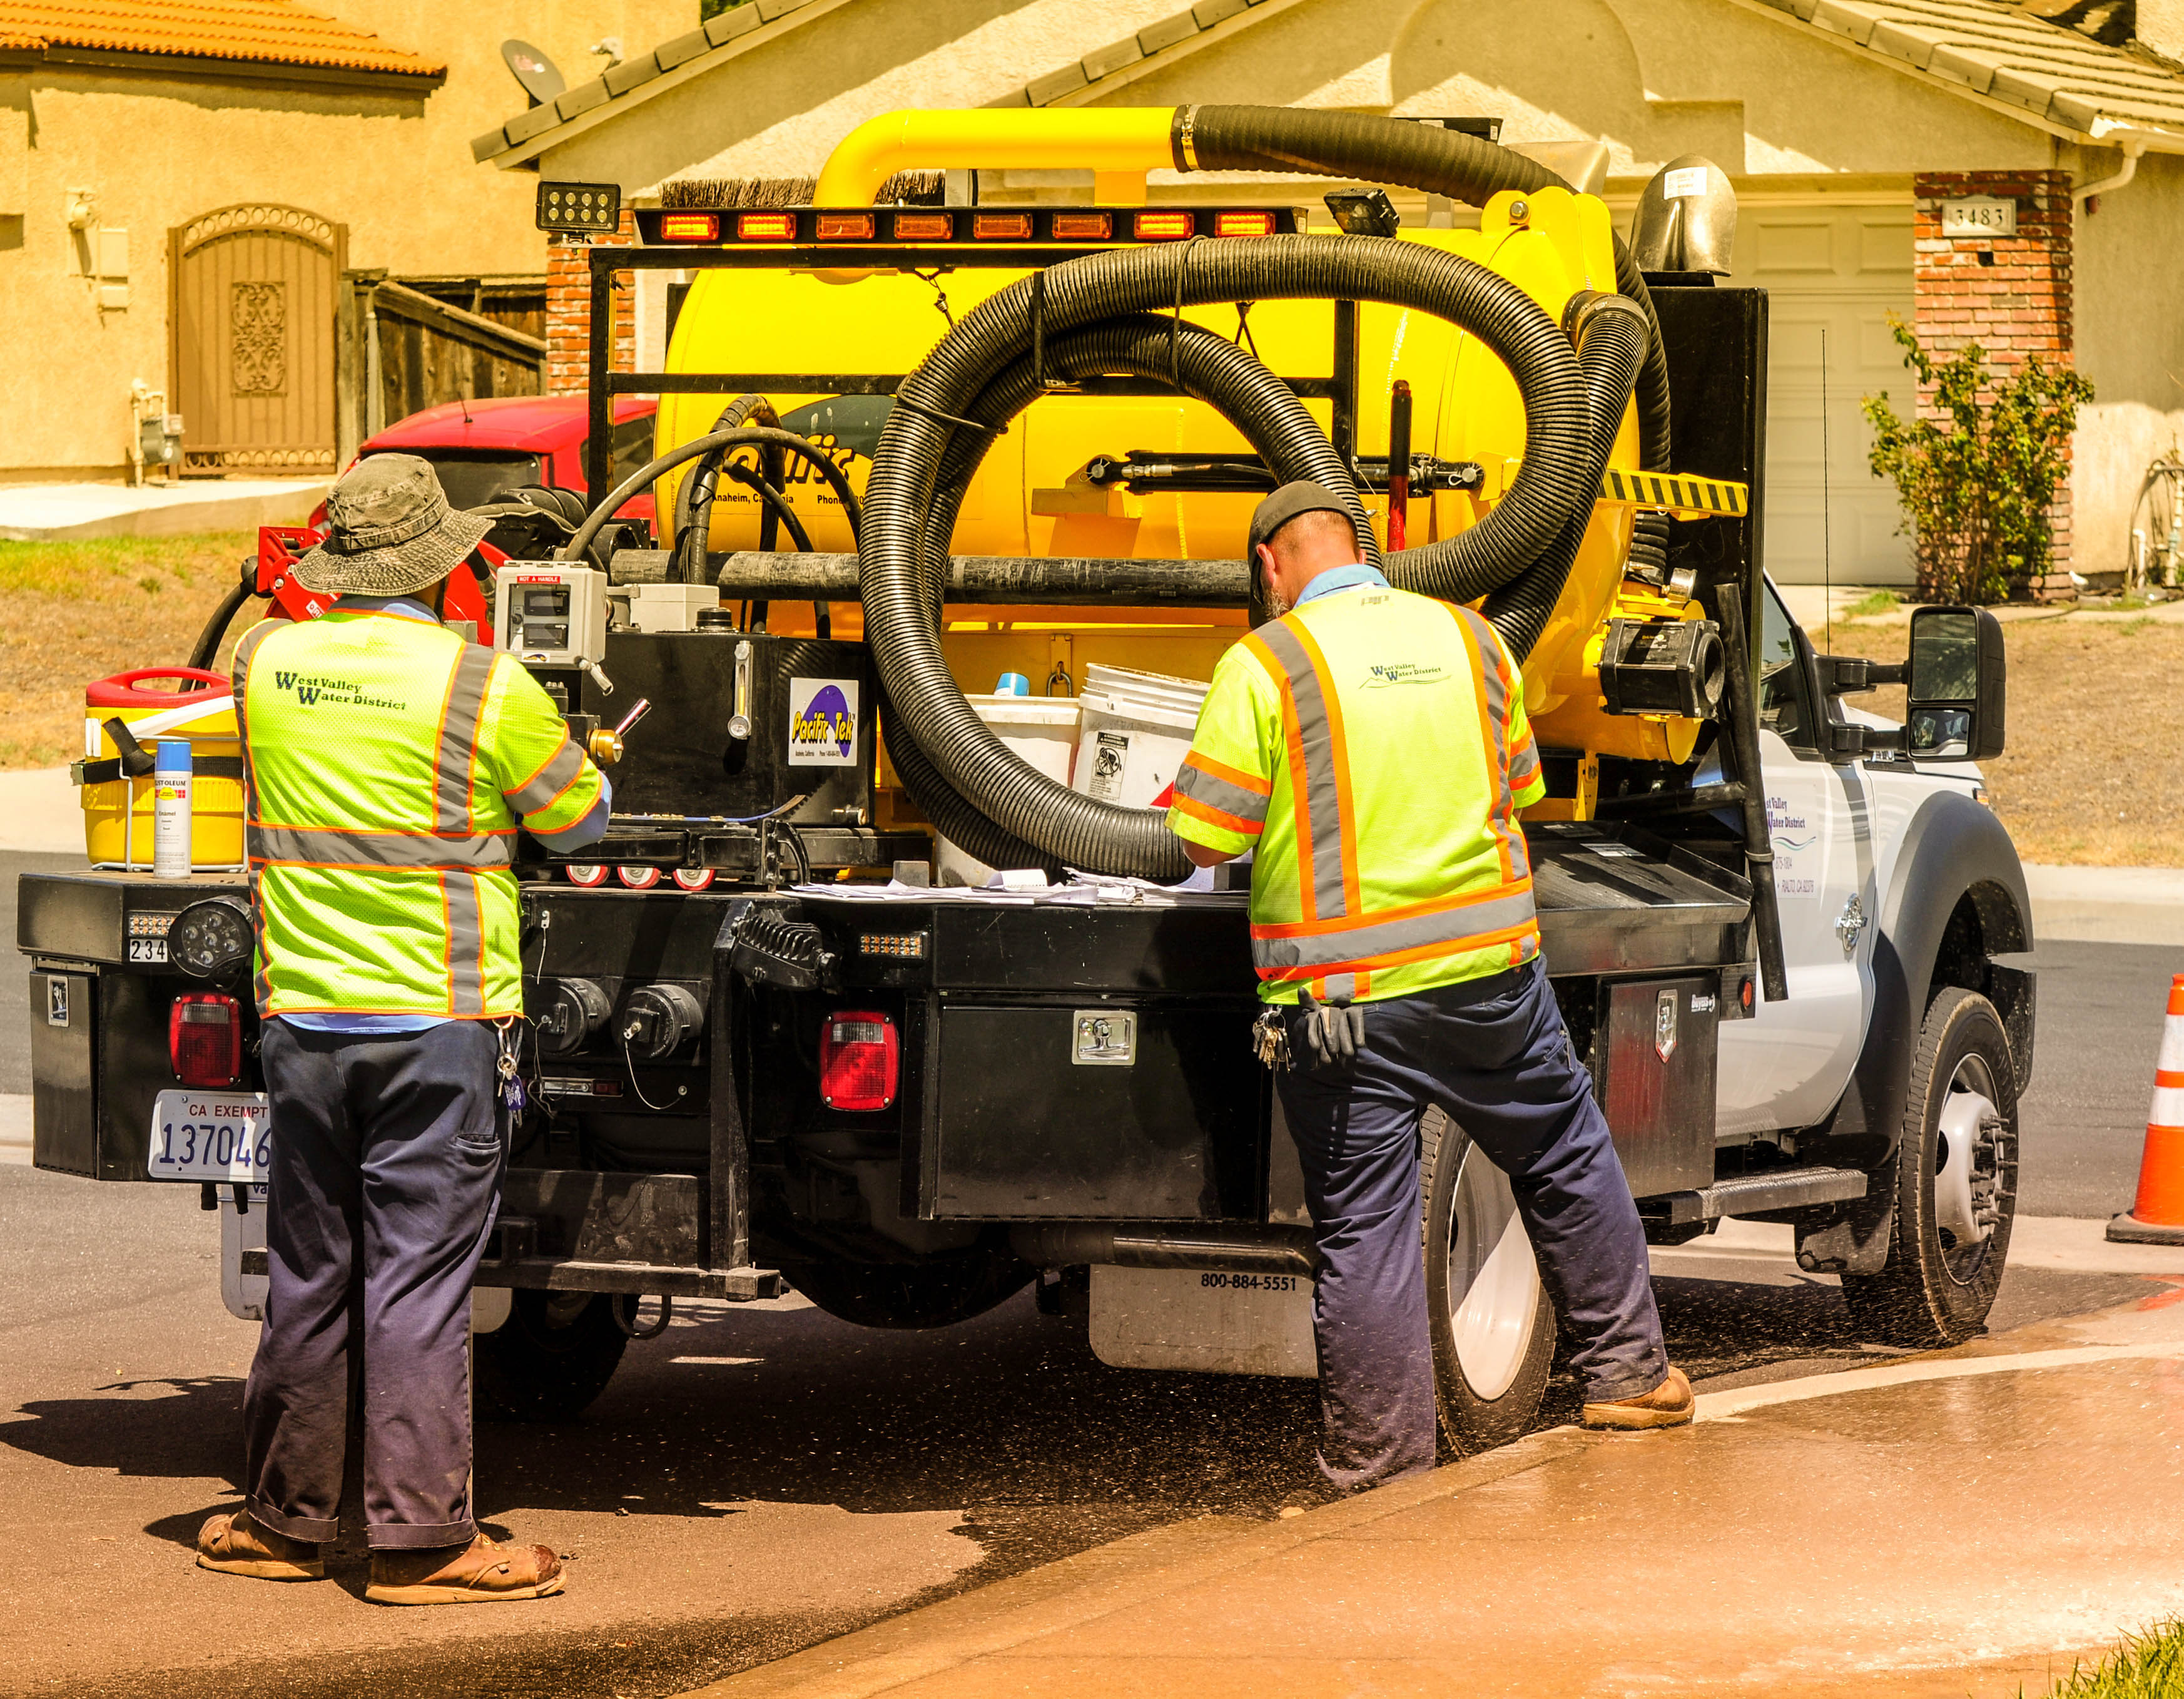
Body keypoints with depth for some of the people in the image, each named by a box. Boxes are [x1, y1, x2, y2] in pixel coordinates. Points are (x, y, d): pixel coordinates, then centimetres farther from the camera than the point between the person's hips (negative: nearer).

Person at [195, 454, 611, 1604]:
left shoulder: (266, 662, 3)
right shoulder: (483, 683, -10)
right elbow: (578, 821, 3)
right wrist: (581, 765, 25)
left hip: (302, 1013, 4)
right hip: (438, 1016, -4)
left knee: (305, 1278, 13)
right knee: (418, 1279, -2)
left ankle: (283, 1520, 21)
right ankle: (420, 1540, -1)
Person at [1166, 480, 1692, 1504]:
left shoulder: (1264, 665, -9)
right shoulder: (1470, 641, 6)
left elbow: (1202, 837, -9)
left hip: (1342, 998, -3)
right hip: (1488, 969, 3)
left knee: (1363, 1231, 3)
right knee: (1568, 1167, 23)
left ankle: (1380, 1475, 7)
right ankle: (1629, 1372, 34)